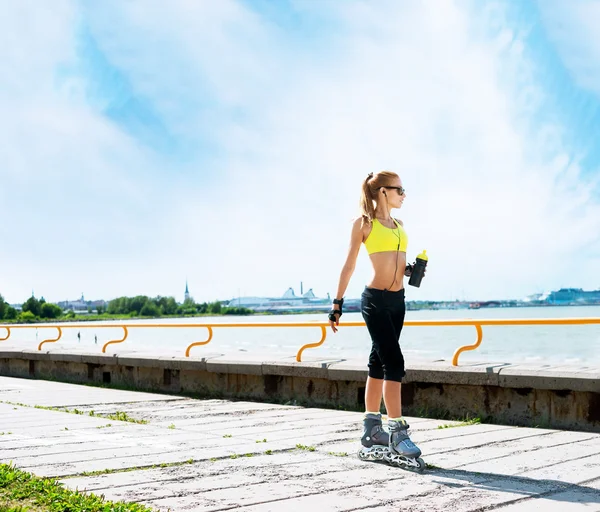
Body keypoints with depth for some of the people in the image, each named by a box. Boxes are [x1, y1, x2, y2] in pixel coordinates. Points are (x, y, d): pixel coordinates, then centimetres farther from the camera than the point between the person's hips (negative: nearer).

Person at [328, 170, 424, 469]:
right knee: (394, 363, -14)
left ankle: (371, 434, 17)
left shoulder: (398, 225, 16)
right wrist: (337, 303, -6)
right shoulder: (364, 222, -3)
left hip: (398, 300, 7)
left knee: (379, 364, 11)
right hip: (375, 300, -7)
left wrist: (410, 270, 4)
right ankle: (398, 434, -13)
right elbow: (349, 265, -4)